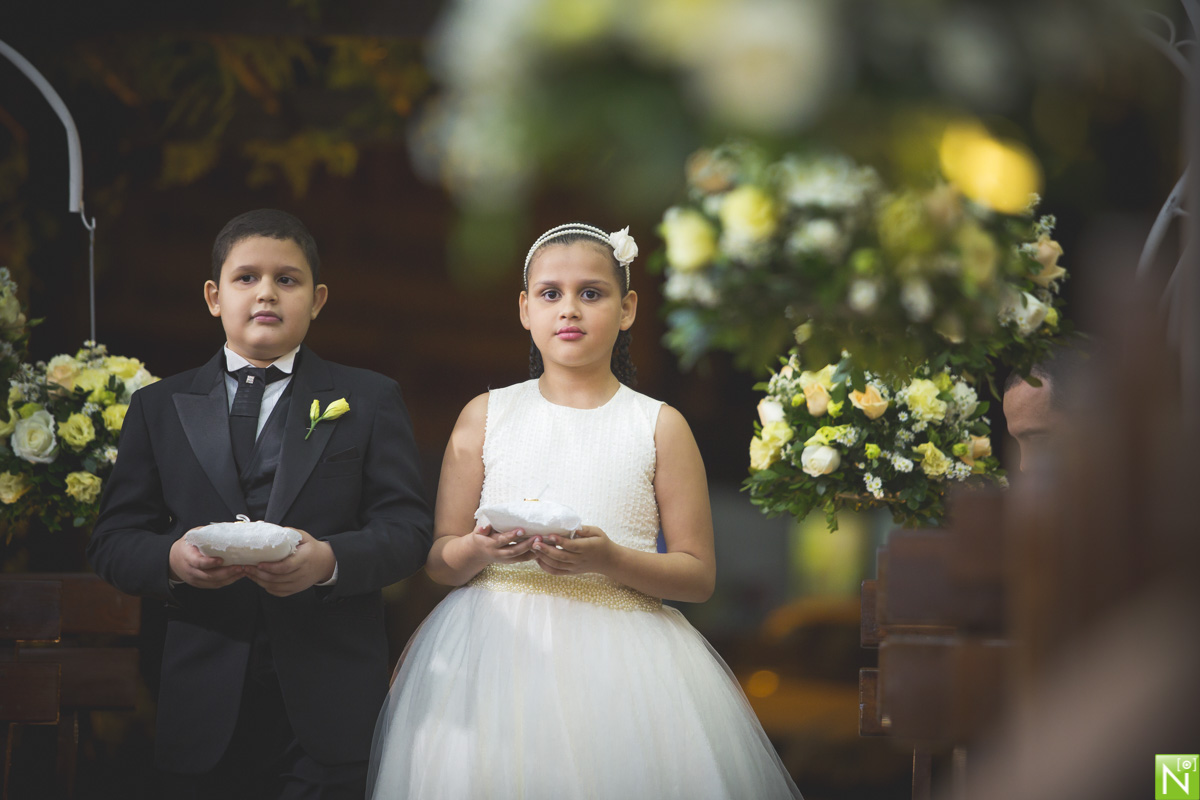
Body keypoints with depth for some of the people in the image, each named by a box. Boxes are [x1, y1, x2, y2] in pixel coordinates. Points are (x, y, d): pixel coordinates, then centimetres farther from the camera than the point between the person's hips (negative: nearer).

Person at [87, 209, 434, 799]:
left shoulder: (370, 401, 8)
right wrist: (172, 559, -15)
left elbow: (407, 530, 0)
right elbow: (113, 541, 7)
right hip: (205, 707, 1)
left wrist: (330, 561, -20)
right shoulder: (158, 408, 12)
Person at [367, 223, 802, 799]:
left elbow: (699, 577, 1)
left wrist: (609, 560, -16)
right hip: (498, 645, 1)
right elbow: (439, 561, 8)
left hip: (619, 659, -1)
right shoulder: (485, 415, 9)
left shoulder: (660, 427, 5)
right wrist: (480, 551, -15)